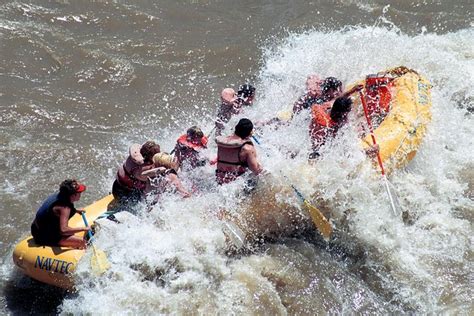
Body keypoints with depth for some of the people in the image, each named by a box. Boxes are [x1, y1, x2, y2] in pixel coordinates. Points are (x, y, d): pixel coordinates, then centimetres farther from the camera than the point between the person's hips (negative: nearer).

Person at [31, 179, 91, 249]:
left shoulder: (59, 195, 1)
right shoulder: (64, 207, -25)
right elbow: (63, 230, -35)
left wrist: (76, 211, 16)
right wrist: (83, 229, -27)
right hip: (44, 237, -10)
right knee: (81, 242, -15)